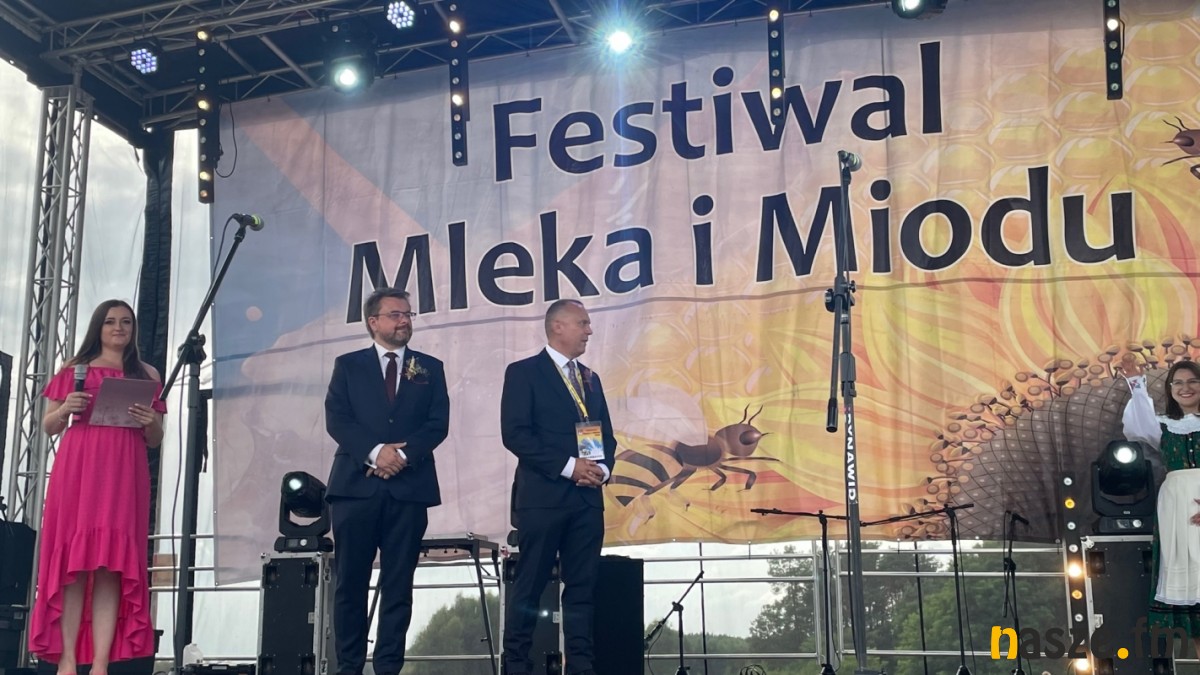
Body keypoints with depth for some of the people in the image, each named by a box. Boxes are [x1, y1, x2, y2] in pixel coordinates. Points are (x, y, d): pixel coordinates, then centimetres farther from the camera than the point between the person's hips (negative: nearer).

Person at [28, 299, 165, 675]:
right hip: (76, 470, 0)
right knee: (73, 564, -6)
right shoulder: (74, 369, 14)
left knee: (113, 568, -8)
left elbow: (155, 441, 16)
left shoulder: (147, 375, 16)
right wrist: (64, 409, -6)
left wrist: (152, 422, -6)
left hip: (124, 475, 0)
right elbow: (49, 427, 14)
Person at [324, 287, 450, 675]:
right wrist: (375, 451, -15)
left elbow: (438, 424, 3)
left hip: (409, 488, 1)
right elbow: (336, 420, -1)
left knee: (398, 584, 1)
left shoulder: (430, 369, 13)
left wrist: (404, 454, -13)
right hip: (356, 485, -1)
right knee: (350, 583, 0)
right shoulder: (348, 365, 10)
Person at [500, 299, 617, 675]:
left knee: (582, 587, 6)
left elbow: (606, 435, 19)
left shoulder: (590, 379, 19)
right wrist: (568, 467, -16)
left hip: (588, 499, 6)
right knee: (529, 587, -1)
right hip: (542, 497, -6)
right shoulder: (524, 373, -2)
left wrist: (603, 468, -3)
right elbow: (515, 434, -12)